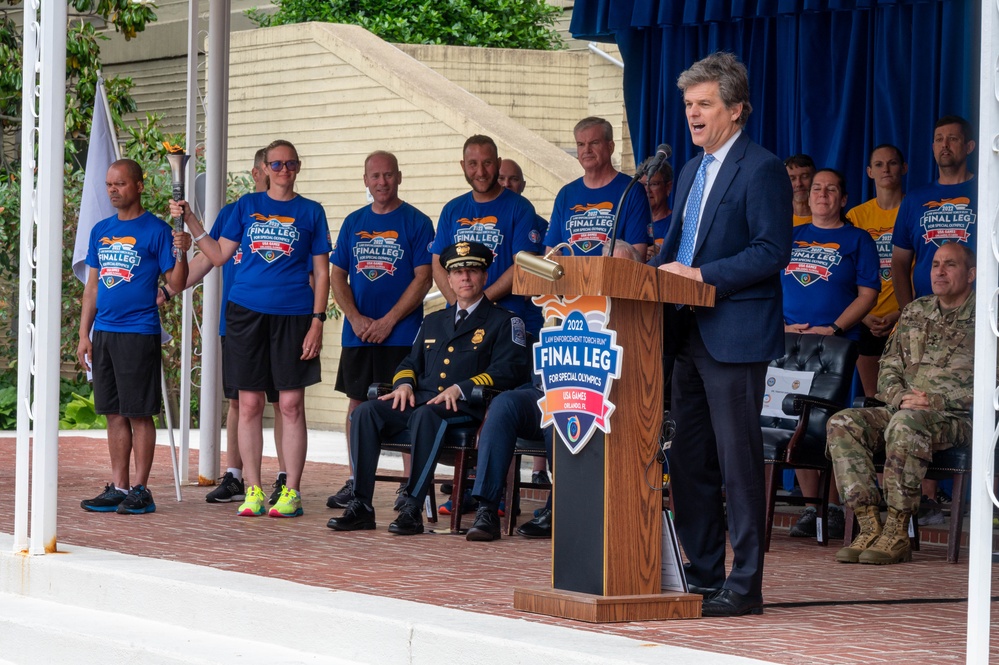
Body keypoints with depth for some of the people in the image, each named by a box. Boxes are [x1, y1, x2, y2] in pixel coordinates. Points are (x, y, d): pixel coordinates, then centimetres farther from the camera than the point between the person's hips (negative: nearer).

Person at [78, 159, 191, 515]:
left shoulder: (156, 230, -4)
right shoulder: (100, 231, 14)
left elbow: (176, 284, -6)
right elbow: (92, 286, 18)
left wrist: (181, 254, -25)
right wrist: (84, 334, 13)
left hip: (139, 333, -6)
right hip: (104, 332, 6)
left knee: (139, 414, -3)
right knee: (114, 414, 9)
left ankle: (140, 490, 2)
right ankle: (118, 487, 14)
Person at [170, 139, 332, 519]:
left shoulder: (310, 212, 7)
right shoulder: (246, 206, 11)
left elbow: (321, 273, 5)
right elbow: (219, 255, 11)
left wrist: (317, 320, -4)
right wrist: (190, 221, 2)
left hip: (293, 315, -2)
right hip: (246, 312, 2)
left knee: (291, 404, -3)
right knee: (249, 404, 2)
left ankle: (291, 492, 3)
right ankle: (253, 491, 8)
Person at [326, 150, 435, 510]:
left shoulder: (416, 222, -1)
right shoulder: (353, 223, 12)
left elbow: (423, 279, -7)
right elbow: (337, 275, 10)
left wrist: (388, 321, -13)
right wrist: (356, 318, -6)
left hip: (401, 334, -4)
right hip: (357, 333, 4)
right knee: (357, 403, 8)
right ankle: (355, 482, 15)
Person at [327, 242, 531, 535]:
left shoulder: (503, 321, 9)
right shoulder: (433, 321, 30)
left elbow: (510, 370, -5)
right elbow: (411, 363, 29)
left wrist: (461, 388, -17)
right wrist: (404, 383, 2)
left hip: (464, 407, -6)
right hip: (420, 398, 6)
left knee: (425, 415, -40)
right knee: (365, 412, -21)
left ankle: (412, 509, -40)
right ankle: (360, 506, -25)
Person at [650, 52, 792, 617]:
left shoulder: (762, 171, -8)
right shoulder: (692, 173, 19)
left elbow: (772, 252, -16)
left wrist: (701, 275, -20)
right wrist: (661, 271, 3)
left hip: (736, 336, -9)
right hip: (690, 334, 9)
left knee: (739, 462, -6)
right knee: (689, 463, 12)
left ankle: (745, 586, -1)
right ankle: (703, 575, 20)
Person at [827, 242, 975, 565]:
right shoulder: (914, 312, 20)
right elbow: (888, 369, 18)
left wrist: (936, 401, -17)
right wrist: (900, 397, -5)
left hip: (959, 418, -6)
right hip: (906, 410, 6)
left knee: (905, 425, -38)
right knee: (842, 424, -19)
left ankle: (897, 534, -32)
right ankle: (870, 527, -25)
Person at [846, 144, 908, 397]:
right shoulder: (856, 216, 9)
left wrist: (899, 314, -11)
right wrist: (863, 316, -4)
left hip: (905, 318, -3)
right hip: (866, 320, 3)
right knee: (871, 397, 4)